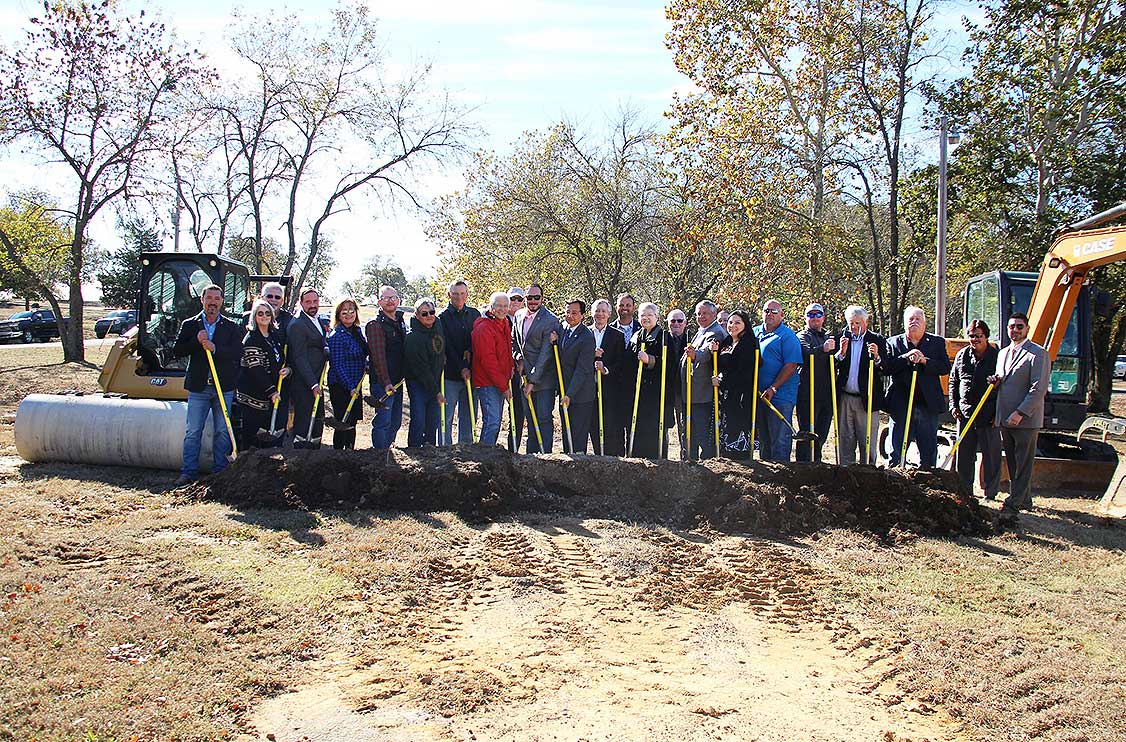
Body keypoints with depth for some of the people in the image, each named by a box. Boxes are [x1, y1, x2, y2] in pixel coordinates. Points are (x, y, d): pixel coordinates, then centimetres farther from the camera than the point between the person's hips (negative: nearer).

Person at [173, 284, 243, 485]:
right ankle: (189, 472, 8)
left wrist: (215, 348, -21)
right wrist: (196, 342, -14)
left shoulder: (232, 327, 6)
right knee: (193, 432, 1)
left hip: (224, 387, 0)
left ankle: (220, 472, 14)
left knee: (222, 432, 5)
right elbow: (176, 351, 1)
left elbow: (237, 353, -7)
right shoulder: (189, 325, 8)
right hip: (198, 387, 0)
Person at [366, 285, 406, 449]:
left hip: (397, 381, 8)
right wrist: (386, 382, -23)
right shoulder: (375, 325, -11)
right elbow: (378, 356, -18)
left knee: (395, 422, 13)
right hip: (382, 382, -8)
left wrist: (402, 377, 17)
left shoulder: (401, 323, 14)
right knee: (383, 422, -7)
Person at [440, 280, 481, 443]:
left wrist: (470, 350, -10)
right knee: (446, 416, -3)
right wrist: (461, 368, -13)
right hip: (450, 375, -4)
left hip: (470, 373, 4)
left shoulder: (474, 314, 11)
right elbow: (446, 346, -7)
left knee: (468, 416, 8)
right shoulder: (443, 317, -1)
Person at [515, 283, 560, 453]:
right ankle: (531, 454, 19)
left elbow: (545, 354, -17)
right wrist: (520, 359, 5)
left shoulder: (550, 320, -13)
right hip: (526, 375, 6)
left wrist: (533, 380, -18)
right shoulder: (519, 315, 8)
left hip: (543, 379, -6)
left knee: (544, 418, -5)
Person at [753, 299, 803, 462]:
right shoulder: (755, 332, 13)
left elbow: (791, 365, -14)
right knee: (763, 439, 15)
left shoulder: (788, 336, -6)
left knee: (780, 440, -4)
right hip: (759, 395, 7)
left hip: (780, 396, -6)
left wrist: (773, 389, -19)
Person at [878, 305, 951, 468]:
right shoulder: (893, 343, 8)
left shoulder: (937, 342, 10)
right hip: (901, 405, -1)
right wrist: (906, 357, -16)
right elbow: (887, 368, -5)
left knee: (929, 452, 5)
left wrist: (925, 361, -14)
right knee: (896, 450, 2)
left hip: (928, 405, 1)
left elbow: (946, 368, -2)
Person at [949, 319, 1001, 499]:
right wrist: (953, 405, 8)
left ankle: (990, 493, 15)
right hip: (965, 414, 4)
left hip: (989, 416, -4)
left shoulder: (997, 356, -5)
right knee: (963, 455, 9)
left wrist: (998, 413, -9)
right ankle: (965, 491, 21)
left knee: (991, 456, 3)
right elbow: (952, 381, 17)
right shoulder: (962, 355, 8)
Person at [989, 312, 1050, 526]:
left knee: (1023, 466, -4)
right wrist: (996, 382, 3)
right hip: (1005, 419, 7)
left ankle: (1012, 508, -6)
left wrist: (1020, 413, -20)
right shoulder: (1003, 353, 16)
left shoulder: (1038, 354, -8)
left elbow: (1039, 388, -15)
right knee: (1013, 464, 14)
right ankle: (1024, 500, 27)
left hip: (1026, 420, -7)